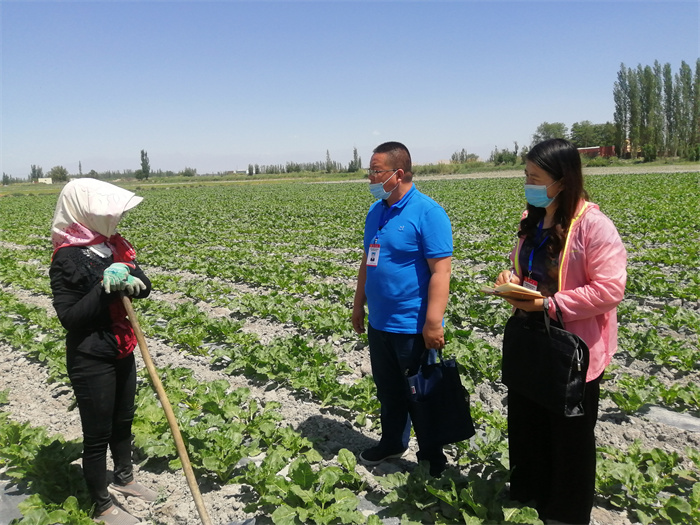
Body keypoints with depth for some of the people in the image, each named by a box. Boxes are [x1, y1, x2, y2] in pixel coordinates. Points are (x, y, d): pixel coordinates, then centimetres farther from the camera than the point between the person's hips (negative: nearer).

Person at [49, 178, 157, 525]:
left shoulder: (113, 244, 1)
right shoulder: (68, 257, -19)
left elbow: (145, 288, 2)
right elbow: (69, 317, -20)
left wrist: (130, 282, -19)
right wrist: (105, 287, -27)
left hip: (122, 353, 7)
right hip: (91, 361, -7)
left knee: (123, 421, 23)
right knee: (97, 434, 9)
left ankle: (124, 479, 46)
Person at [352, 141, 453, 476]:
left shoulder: (427, 213, -17)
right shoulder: (376, 212, 8)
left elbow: (441, 270, -21)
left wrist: (433, 323, -24)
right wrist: (359, 305, 17)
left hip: (413, 327, -7)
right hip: (379, 323, 7)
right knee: (388, 390, 22)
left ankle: (432, 458, 29)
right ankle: (392, 443, 42)